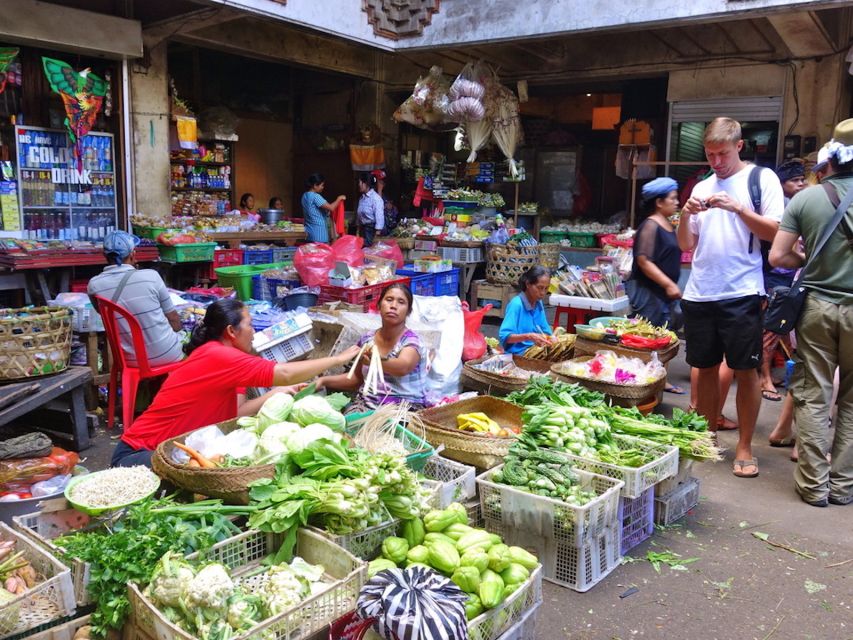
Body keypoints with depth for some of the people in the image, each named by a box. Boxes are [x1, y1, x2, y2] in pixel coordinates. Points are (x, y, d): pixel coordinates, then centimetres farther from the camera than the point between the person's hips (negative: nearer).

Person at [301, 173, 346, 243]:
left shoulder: (305, 195, 11)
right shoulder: (315, 196, -16)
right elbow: (331, 208, -19)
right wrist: (339, 199, -4)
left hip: (309, 230, 9)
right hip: (318, 231, -9)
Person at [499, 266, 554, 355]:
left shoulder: (539, 304, 8)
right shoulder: (516, 304, -14)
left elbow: (546, 332, 14)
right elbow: (504, 336, -21)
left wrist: (551, 338, -8)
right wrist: (528, 337, -34)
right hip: (517, 354, -8)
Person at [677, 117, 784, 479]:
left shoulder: (762, 179, 2)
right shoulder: (702, 187, 15)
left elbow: (775, 232, -6)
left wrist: (737, 207, -16)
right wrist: (686, 215, -4)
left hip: (741, 293, -4)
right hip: (699, 294, 4)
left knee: (746, 369, 0)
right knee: (706, 367, 10)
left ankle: (744, 448, 11)